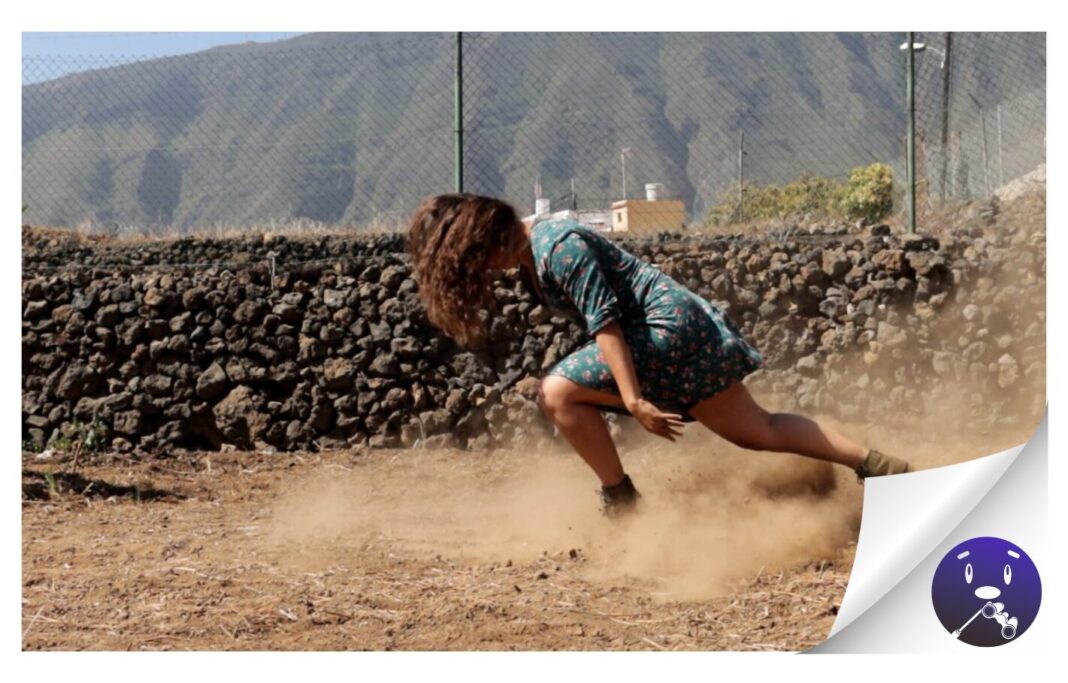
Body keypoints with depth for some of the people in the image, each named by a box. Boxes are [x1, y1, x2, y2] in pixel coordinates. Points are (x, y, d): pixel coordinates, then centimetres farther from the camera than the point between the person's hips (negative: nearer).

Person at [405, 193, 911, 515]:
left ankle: (621, 502, -4)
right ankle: (876, 465, 13)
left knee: (558, 393, -14)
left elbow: (605, 323, -24)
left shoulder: (557, 247, -19)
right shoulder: (529, 260, 11)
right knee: (757, 431, 12)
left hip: (668, 327, -10)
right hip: (676, 330, 10)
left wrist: (633, 400, -26)